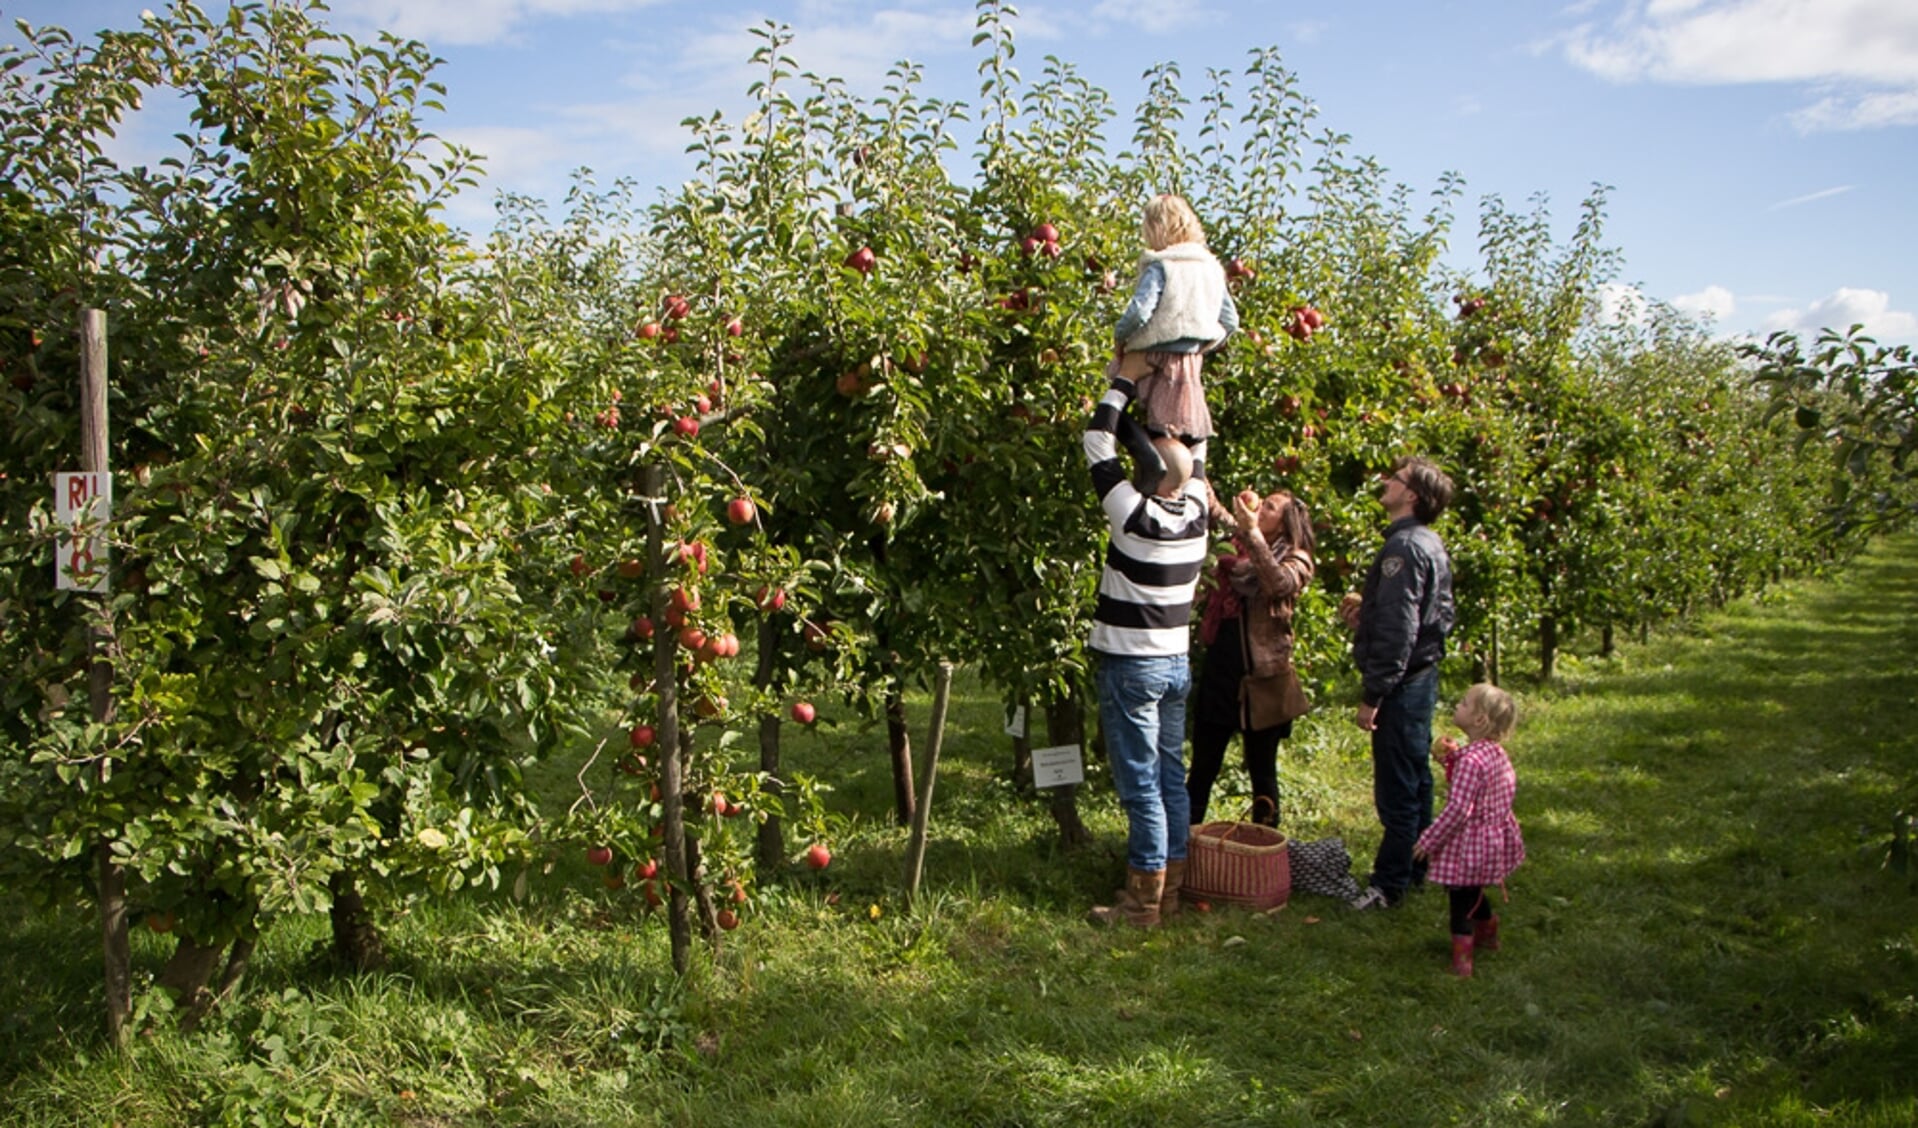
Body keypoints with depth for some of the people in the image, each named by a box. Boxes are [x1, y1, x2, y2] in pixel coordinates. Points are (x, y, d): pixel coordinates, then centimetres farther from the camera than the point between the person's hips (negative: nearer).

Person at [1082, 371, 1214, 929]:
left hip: (1131, 668, -7)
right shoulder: (1197, 513, -3)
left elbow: (1098, 444, -11)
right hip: (1177, 664, 7)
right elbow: (1196, 449, 14)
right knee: (1171, 777, 13)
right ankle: (1171, 887, 21)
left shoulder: (1136, 516, -19)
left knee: (1141, 784, -2)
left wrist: (1123, 383, 0)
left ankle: (1144, 900, 4)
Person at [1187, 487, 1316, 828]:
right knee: (1202, 766, 8)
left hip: (1261, 674, -3)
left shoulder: (1296, 561, -3)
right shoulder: (1237, 550, 11)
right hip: (1220, 669, 4)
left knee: (1262, 770, 9)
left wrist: (1252, 532, -29)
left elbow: (1279, 584, -24)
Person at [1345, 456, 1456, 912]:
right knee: (1416, 781, 18)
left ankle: (1389, 883, 5)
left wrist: (1373, 694, -20)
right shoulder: (1430, 544, 12)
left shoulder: (1404, 548, -19)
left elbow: (1398, 630, -23)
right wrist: (1367, 614, 12)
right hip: (1422, 674, 10)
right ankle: (1416, 869, 30)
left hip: (1403, 682, -10)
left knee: (1396, 789, -2)